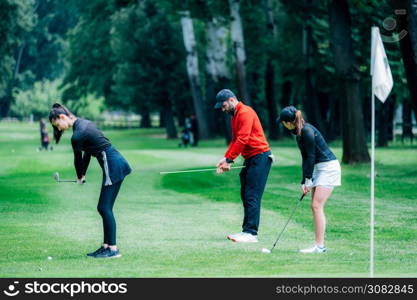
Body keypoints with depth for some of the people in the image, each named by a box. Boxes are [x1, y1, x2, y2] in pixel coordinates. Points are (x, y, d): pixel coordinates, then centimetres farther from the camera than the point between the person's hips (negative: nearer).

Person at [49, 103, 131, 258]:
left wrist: (80, 177, 17)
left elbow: (78, 159, -1)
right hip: (117, 163, 10)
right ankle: (106, 246, 14)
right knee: (104, 208, 12)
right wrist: (83, 174, 22)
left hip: (113, 166, -10)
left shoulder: (77, 136, -16)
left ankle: (113, 249, -7)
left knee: (105, 208, -7)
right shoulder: (85, 123, 12)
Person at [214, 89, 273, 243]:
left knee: (252, 196, -12)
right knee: (245, 195, 9)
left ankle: (251, 233, -14)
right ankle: (247, 230, 12)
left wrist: (229, 160, -19)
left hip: (260, 157, -10)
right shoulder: (234, 116, 17)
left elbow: (242, 140, -21)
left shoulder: (245, 113, -14)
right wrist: (226, 158, 3)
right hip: (250, 159, 10)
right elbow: (235, 140, 17)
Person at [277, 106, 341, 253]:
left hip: (328, 167, -10)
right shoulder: (299, 133, 10)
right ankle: (319, 245, 8)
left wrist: (308, 179, -12)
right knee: (315, 206, 6)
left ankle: (319, 246, -12)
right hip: (318, 168, 10)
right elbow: (306, 158, 13)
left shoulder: (307, 131, -19)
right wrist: (304, 182, 9)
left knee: (317, 206, -13)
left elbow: (311, 156, -18)